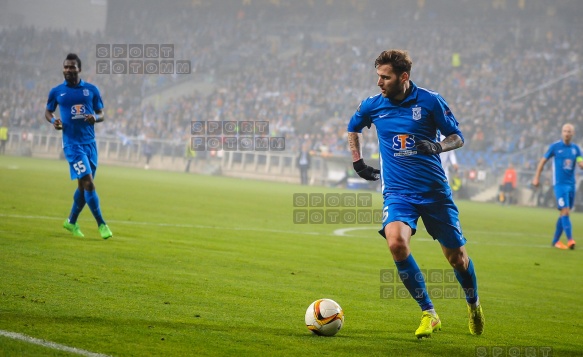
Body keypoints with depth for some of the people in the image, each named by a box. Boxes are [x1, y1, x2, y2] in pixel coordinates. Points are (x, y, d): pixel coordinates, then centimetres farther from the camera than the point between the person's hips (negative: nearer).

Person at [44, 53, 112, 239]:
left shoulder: (91, 90, 5)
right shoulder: (56, 92, 1)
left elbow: (101, 114, 10)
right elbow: (48, 112, 13)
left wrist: (95, 118, -13)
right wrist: (53, 121, -8)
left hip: (90, 142, 4)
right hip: (72, 142, -4)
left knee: (84, 185, 12)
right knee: (88, 183, -15)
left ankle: (72, 221, 31)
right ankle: (101, 224, -9)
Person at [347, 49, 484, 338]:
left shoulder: (430, 101, -6)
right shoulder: (372, 105, 2)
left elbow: (457, 137, 1)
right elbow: (353, 129, 24)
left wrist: (438, 146, -19)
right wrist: (358, 163, 18)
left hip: (435, 191, -1)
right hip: (397, 192, 1)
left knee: (455, 255, 6)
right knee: (396, 242, -27)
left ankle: (474, 305, 38)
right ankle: (428, 314, -13)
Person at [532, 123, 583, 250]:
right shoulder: (555, 146, -2)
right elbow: (543, 161, 4)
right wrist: (536, 178, 1)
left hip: (571, 184, 5)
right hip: (560, 184, -5)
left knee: (564, 213, 10)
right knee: (565, 211, -16)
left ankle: (556, 241, 20)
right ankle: (570, 240, -20)